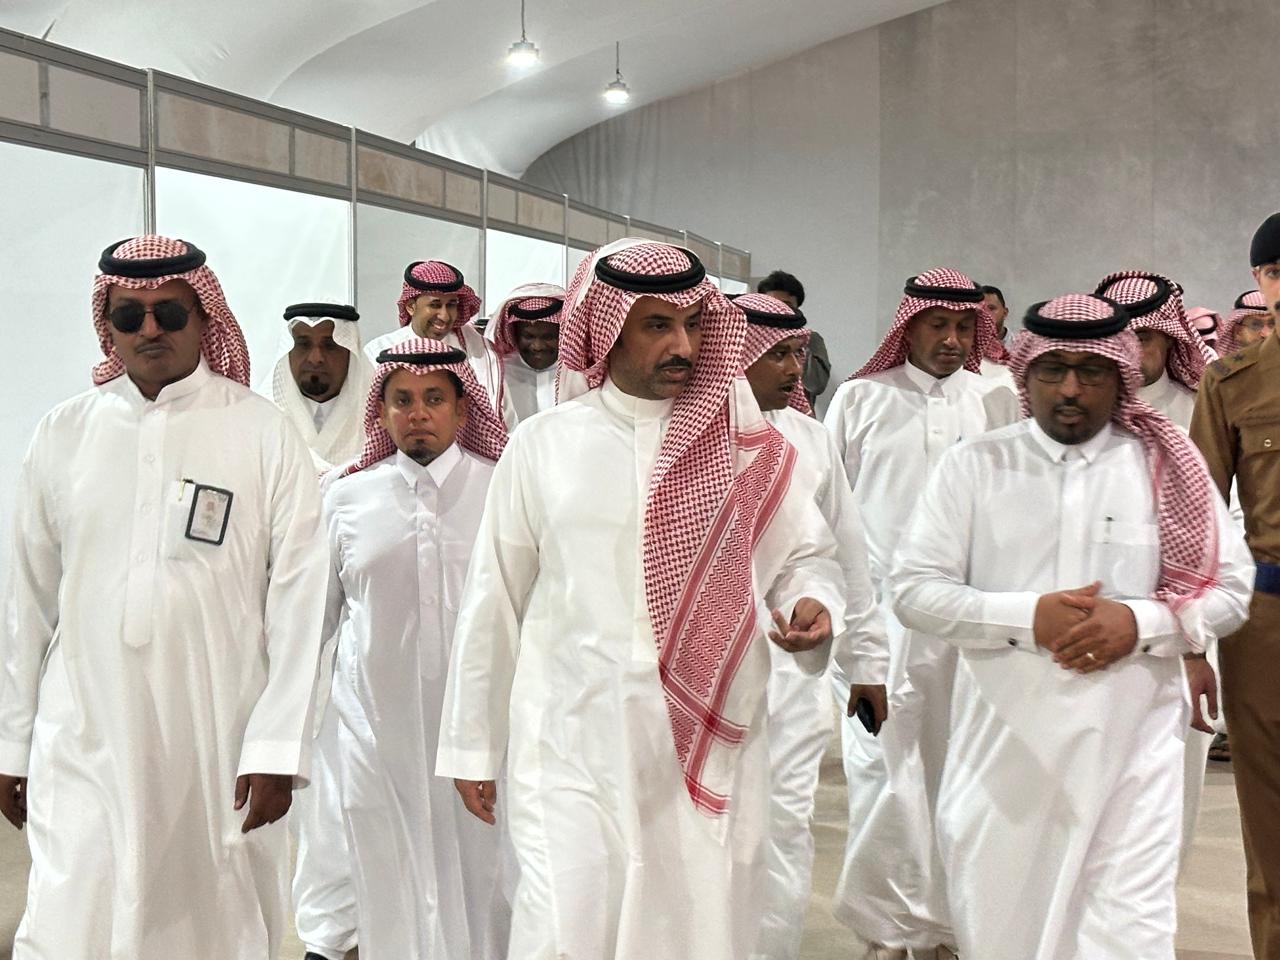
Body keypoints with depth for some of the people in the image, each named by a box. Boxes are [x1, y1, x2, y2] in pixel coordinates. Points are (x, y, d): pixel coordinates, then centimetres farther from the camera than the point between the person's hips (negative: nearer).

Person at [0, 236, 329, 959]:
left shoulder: (264, 433, -3)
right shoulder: (63, 434, 5)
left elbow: (298, 600, -5)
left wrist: (276, 748, -9)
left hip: (220, 739, -1)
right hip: (83, 738, 2)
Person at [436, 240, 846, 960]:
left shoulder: (749, 446, 3)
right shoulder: (541, 446, 2)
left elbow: (808, 553, 12)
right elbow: (495, 602, 7)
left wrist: (814, 603, -11)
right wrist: (473, 745, 10)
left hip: (711, 745, 1)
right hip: (573, 743, -1)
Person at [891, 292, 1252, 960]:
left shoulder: (1166, 468, 5)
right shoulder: (974, 465, 2)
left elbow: (1230, 587, 6)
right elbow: (912, 588, -2)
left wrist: (1139, 622, -12)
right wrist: (1025, 617, -15)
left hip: (1130, 741, 0)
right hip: (1004, 742, 0)